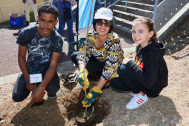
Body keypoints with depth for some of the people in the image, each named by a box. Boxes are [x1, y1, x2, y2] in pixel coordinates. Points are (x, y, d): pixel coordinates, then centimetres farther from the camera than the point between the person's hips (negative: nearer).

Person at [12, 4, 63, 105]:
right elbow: (21, 57, -8)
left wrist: (41, 88, -34)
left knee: (53, 88, -30)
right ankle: (34, 83, 19)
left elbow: (53, 65, -23)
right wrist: (28, 81, -13)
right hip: (30, 69, 2)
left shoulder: (57, 39, -21)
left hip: (47, 69, -1)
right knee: (17, 97, -12)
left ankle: (50, 91, 9)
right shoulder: (26, 33, -19)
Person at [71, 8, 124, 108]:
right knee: (74, 56, -10)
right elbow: (83, 55, -22)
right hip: (97, 62, 5)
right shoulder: (90, 38, -15)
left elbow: (109, 68, -35)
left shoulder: (114, 42, -30)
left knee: (88, 67, -31)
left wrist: (96, 90, -39)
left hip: (113, 68, -5)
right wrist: (82, 72, -44)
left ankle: (106, 81, -5)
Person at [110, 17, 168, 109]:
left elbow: (148, 83, -33)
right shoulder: (141, 46, -5)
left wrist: (130, 63, -29)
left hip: (153, 89, -7)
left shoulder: (152, 54, -30)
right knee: (114, 83, 0)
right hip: (143, 80, 8)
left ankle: (141, 96, -7)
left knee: (122, 69, -25)